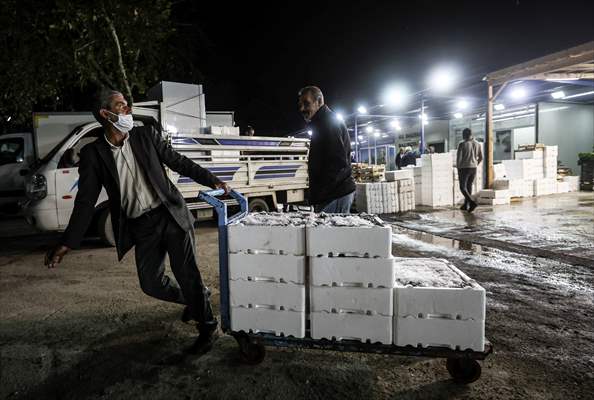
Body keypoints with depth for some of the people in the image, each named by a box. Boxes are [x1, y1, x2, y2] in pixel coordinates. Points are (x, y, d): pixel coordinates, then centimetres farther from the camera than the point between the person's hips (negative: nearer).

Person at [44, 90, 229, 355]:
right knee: (151, 283, 7)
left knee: (186, 273, -2)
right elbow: (85, 201, 0)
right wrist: (66, 244, -5)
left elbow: (179, 162, 6)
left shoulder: (146, 135, 1)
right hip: (141, 228, 2)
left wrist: (213, 181, -1)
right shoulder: (93, 154, 1)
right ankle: (194, 300, 36)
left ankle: (207, 328, 17)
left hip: (171, 215, -2)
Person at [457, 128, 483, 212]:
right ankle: (465, 205, 20)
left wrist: (458, 171, -5)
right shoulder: (477, 144, 6)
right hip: (474, 168, 5)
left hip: (464, 168, -5)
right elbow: (481, 158, 9)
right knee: (469, 186, 15)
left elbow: (458, 158, -12)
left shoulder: (462, 144, -10)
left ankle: (472, 202, -21)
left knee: (463, 187, -1)